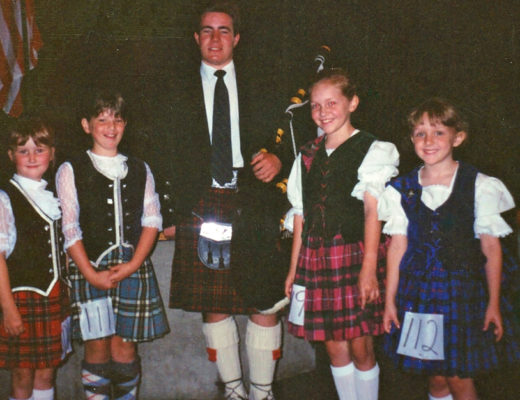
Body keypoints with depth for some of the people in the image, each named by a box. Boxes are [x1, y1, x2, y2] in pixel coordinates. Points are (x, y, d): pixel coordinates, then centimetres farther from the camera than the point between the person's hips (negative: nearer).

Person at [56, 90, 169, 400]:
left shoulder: (139, 169, 13)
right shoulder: (71, 171, 5)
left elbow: (152, 220, 6)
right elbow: (70, 229, -2)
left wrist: (133, 264, -7)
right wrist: (91, 274, -11)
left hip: (133, 266, 2)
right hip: (90, 267, -2)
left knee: (125, 348, 1)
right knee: (98, 348, -2)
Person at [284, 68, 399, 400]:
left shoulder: (373, 150, -1)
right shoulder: (308, 155, 14)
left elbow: (373, 211, -8)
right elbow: (300, 214, 13)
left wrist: (369, 267, -15)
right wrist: (294, 267, 10)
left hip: (355, 254, -4)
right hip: (315, 258, 4)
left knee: (361, 348, 0)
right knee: (335, 347, 7)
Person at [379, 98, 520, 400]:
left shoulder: (479, 186, -4)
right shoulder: (403, 190, 3)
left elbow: (491, 248, -3)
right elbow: (398, 245, 5)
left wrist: (493, 304, -3)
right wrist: (390, 300, 5)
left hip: (463, 290, -2)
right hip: (418, 291, 2)